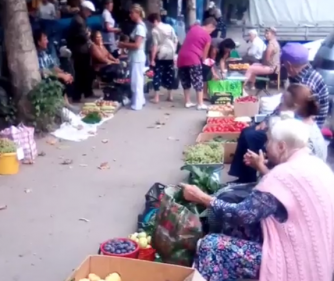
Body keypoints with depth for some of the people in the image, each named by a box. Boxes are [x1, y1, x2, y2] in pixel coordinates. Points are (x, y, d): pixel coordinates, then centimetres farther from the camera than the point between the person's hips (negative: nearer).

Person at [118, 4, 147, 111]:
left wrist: (123, 44, -13)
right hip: (135, 57, 10)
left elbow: (137, 45, -23)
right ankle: (140, 100, 26)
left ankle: (137, 104, 1)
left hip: (137, 58, -10)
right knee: (137, 80, 16)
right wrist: (125, 45, 5)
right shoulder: (139, 26, 12)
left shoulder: (140, 27, -17)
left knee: (136, 81, -4)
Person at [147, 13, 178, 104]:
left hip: (160, 55, -5)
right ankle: (170, 96, 17)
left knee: (158, 75, 0)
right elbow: (175, 41, 7)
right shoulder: (169, 27, 6)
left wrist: (152, 59, -12)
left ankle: (156, 97, -3)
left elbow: (155, 45, -14)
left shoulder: (155, 30, -9)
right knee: (169, 75, 12)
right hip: (170, 54, 5)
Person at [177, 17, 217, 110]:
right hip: (193, 59, -6)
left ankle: (187, 102, 19)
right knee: (198, 81, 0)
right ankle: (200, 104, -1)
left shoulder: (194, 27, 16)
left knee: (185, 81, 15)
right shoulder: (207, 37, 1)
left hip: (181, 57, 6)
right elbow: (204, 53, 6)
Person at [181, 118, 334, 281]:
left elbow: (244, 214, -20)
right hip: (314, 259, 10)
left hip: (291, 262, -10)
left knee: (211, 245, -8)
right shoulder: (315, 164, 5)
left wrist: (202, 198, -11)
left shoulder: (286, 174, -22)